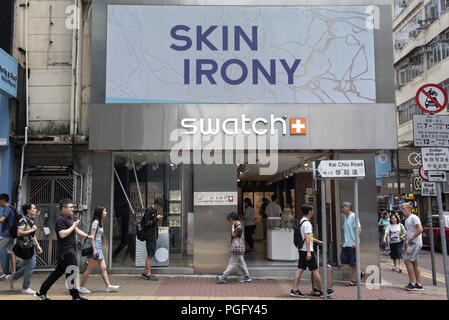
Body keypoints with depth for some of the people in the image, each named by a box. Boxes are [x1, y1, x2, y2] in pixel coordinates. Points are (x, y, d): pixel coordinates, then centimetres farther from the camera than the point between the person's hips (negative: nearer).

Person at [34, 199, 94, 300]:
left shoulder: (68, 218, 18)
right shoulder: (60, 219, -14)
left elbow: (76, 230, 23)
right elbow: (62, 234, -24)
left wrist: (87, 236, 11)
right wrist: (73, 226, -17)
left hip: (70, 250, 10)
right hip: (65, 251, -10)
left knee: (58, 272, 15)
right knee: (72, 272, -6)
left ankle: (41, 293, 23)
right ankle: (75, 296, 1)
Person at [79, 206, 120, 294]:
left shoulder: (100, 222, 15)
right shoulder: (96, 222, -12)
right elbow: (92, 236, -17)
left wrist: (98, 249, 17)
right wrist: (94, 249, -20)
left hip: (98, 246, 9)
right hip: (95, 246, -9)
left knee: (103, 268, 6)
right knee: (90, 269, -2)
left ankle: (108, 286, 7)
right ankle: (81, 287, 8)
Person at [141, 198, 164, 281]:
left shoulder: (155, 212, 15)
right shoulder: (149, 211, -12)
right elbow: (146, 223, -18)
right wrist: (156, 218, -16)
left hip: (154, 237, 9)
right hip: (149, 236, -9)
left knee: (151, 255, 12)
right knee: (150, 255, -5)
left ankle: (145, 272, 20)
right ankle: (148, 274, 1)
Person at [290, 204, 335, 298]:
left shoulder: (301, 221, 16)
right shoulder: (307, 223, -15)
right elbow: (307, 238, -22)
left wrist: (318, 241, 36)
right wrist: (308, 252, -25)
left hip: (302, 250, 9)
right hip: (307, 251, -9)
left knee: (300, 269, 6)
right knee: (316, 270, 0)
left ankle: (294, 290, 4)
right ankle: (322, 291, 8)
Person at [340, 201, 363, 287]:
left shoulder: (353, 216, -12)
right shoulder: (346, 217, 14)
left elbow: (359, 230, -17)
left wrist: (355, 242, -22)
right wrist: (344, 242, 20)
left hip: (352, 244, -9)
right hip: (346, 244, 9)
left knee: (353, 262, -1)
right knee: (343, 259, 7)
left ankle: (353, 280, 10)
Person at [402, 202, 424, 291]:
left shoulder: (413, 217, -10)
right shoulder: (406, 220, 19)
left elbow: (420, 229, -22)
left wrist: (411, 239, -17)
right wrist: (404, 246, 21)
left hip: (415, 243, -10)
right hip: (410, 244, 10)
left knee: (407, 260, -13)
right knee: (414, 262, 9)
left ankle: (412, 283, -8)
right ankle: (419, 284, 13)